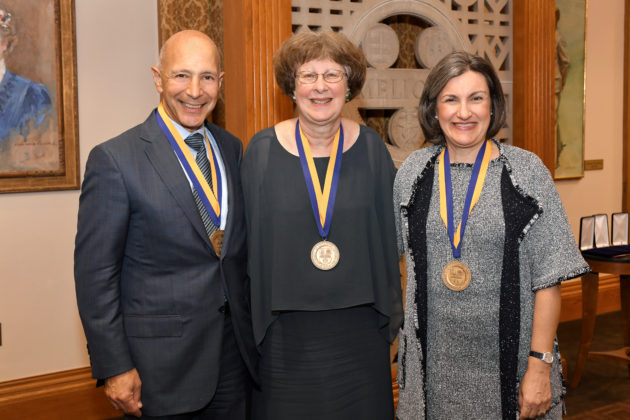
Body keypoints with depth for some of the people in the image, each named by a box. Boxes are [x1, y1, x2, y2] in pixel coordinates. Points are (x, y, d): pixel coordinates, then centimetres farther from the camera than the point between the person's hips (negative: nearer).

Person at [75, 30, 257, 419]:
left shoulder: (232, 148, 6)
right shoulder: (114, 158, -12)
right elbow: (95, 273, -12)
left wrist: (254, 329, 10)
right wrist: (114, 368, -12)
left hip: (236, 351, 5)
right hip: (161, 363, -5)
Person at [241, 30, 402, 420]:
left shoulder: (371, 147, -1)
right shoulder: (262, 150, -4)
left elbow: (390, 233, 4)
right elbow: (248, 238, 1)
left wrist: (391, 314, 4)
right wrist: (251, 317, 1)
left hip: (358, 325, 1)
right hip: (286, 329, -1)